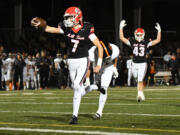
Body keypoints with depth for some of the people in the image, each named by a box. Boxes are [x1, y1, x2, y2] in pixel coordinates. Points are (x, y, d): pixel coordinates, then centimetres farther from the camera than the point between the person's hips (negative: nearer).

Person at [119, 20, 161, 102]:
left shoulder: (146, 43, -1)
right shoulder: (132, 41, 1)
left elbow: (157, 40, -3)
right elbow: (122, 38, -2)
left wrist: (159, 31, -13)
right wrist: (121, 28, -11)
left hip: (143, 64, -2)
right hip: (135, 63, 2)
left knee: (140, 80, -10)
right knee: (139, 80, 11)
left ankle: (139, 95, -13)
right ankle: (141, 94, 26)